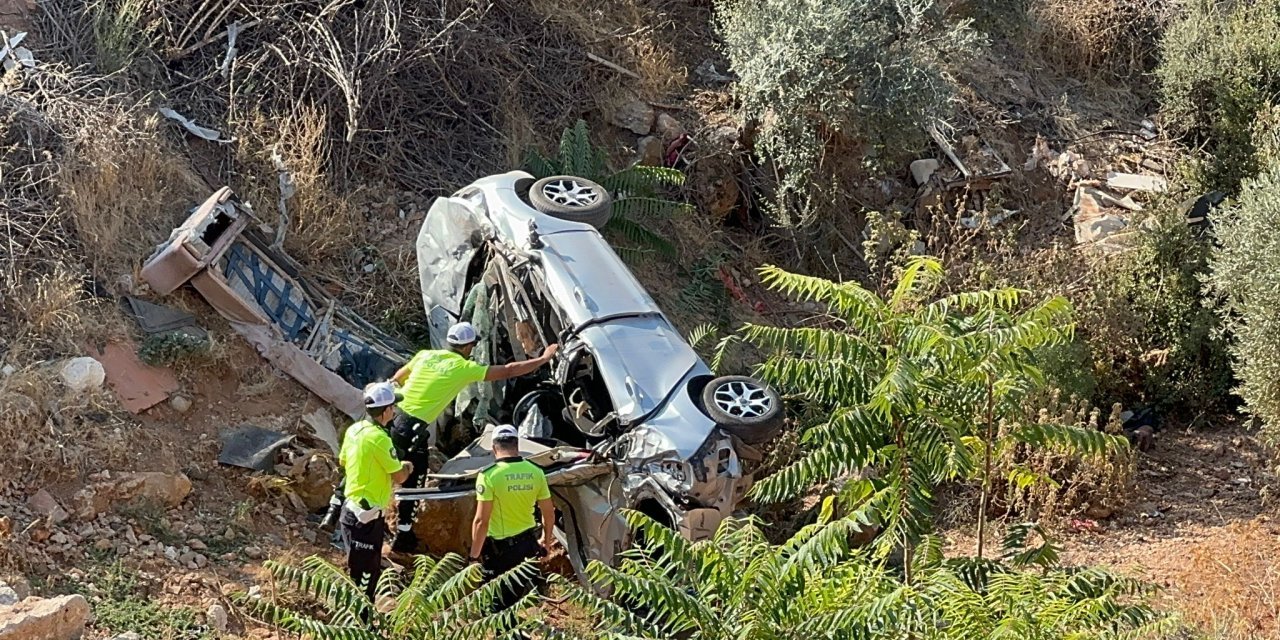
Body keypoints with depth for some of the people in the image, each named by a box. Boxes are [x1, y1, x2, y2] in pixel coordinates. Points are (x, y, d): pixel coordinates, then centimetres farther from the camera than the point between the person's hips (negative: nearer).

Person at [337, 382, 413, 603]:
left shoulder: (354, 430, 5)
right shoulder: (379, 438, -22)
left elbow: (343, 461, 21)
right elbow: (399, 476, -14)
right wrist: (407, 467, 7)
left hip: (352, 507, 9)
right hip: (367, 514, -9)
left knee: (371, 569, 22)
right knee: (360, 573, -2)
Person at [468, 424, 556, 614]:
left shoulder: (489, 475, -16)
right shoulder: (535, 472, -2)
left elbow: (481, 521, -17)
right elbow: (549, 514, 6)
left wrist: (474, 556, -8)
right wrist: (546, 543, 22)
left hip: (499, 549, -5)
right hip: (529, 544, 5)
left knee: (500, 604, 6)